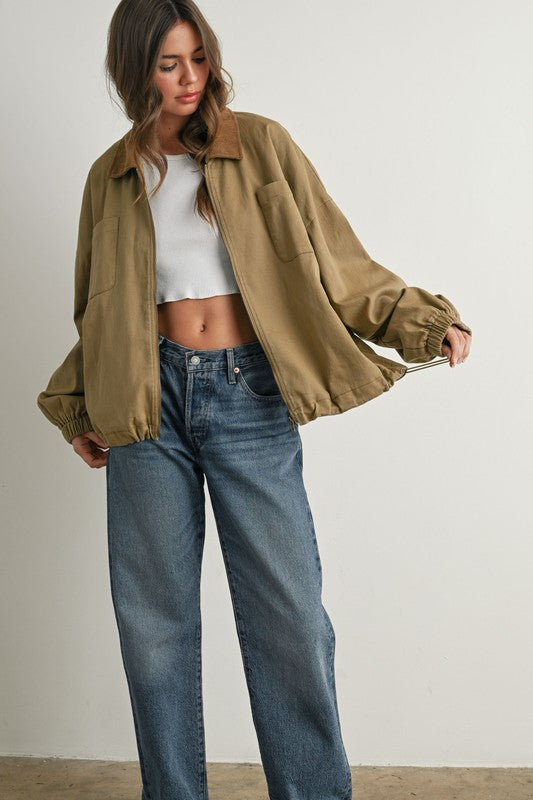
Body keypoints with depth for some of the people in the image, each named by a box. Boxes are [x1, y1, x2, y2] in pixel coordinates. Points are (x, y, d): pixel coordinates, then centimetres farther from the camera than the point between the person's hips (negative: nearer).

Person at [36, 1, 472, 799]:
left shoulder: (263, 145, 4)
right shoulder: (112, 176, 11)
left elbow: (337, 261, 4)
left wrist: (426, 321, -5)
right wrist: (78, 406, 12)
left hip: (248, 394, -2)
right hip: (149, 398, 3)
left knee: (288, 609, -3)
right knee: (155, 615, 7)